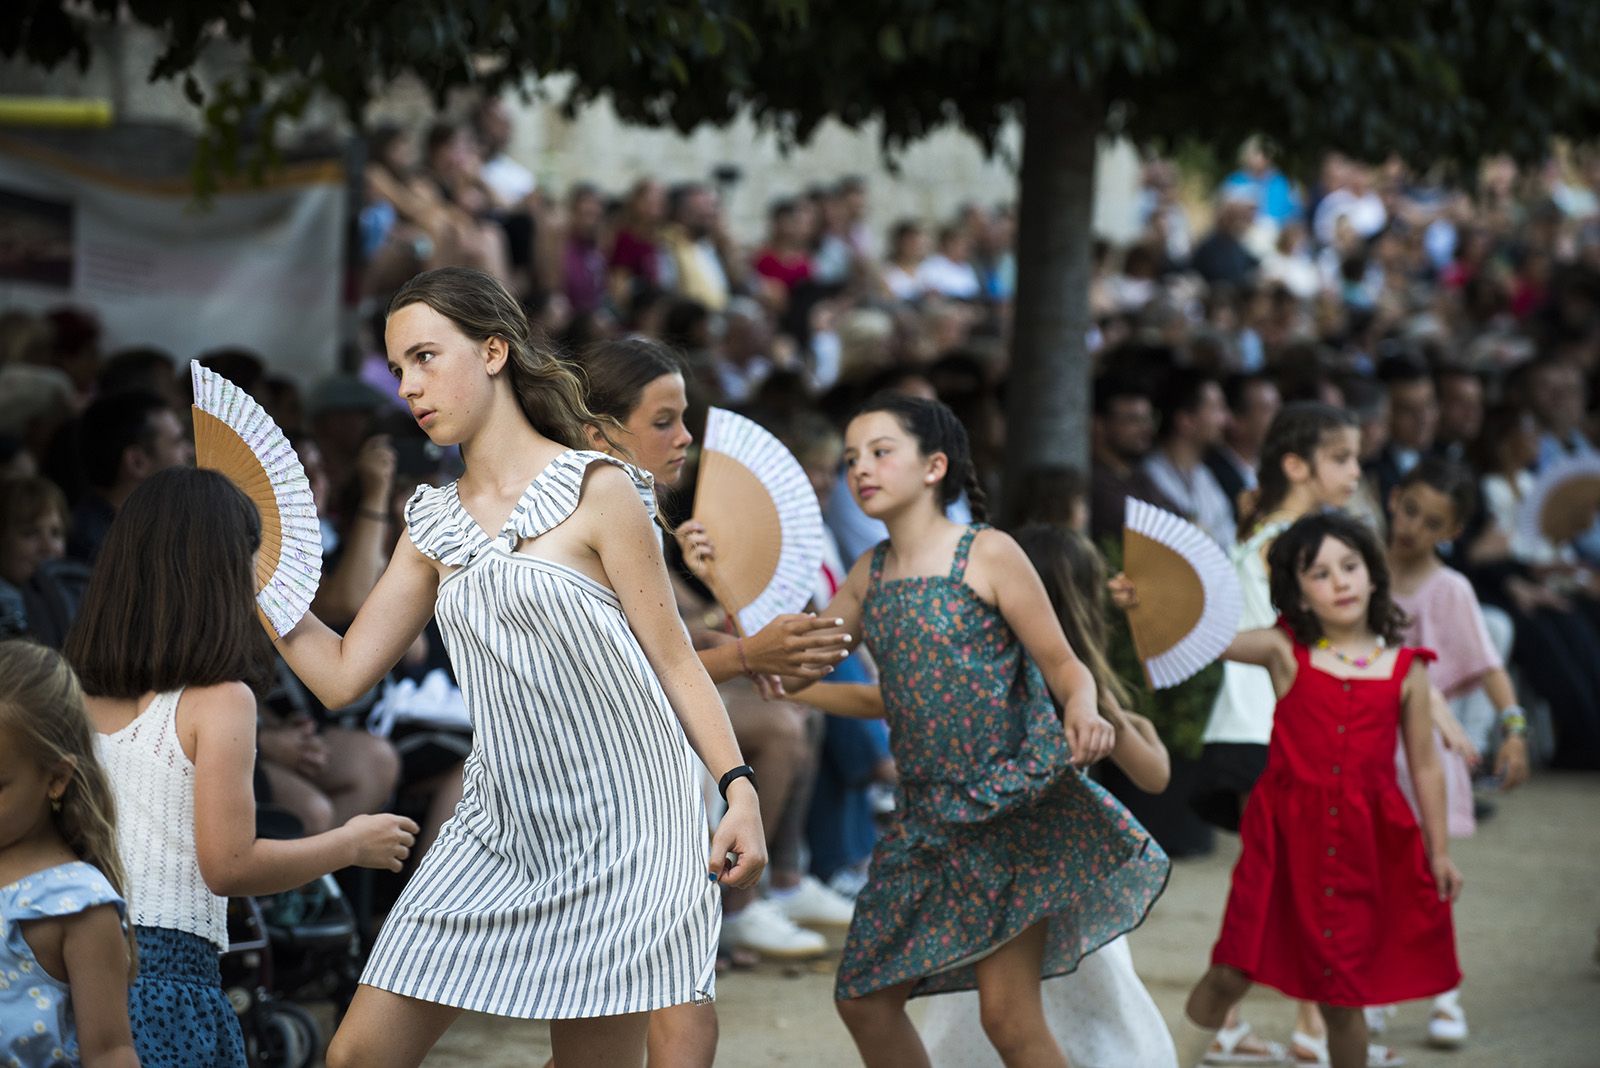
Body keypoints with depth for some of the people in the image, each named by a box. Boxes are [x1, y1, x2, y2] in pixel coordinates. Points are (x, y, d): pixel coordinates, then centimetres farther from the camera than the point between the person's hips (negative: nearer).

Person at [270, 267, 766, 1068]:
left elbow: (672, 658, -5)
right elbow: (340, 674, 11)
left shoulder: (594, 490, -5)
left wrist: (739, 788, -16)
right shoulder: (434, 524, 12)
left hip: (613, 834, -5)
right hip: (498, 825, 6)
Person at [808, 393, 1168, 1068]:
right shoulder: (870, 575, 10)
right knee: (863, 998, 7)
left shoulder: (988, 556, -7)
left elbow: (1065, 667, -5)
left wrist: (1083, 711, -27)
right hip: (927, 816, 7)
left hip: (1015, 803, -7)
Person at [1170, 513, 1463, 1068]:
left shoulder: (1405, 670, 3)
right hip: (1287, 834, -1)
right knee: (1230, 975, -3)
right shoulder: (1286, 652, -1)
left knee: (1340, 999, 8)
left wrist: (1438, 852, 11)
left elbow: (1425, 767, 9)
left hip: (1365, 843, 1)